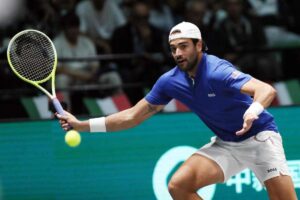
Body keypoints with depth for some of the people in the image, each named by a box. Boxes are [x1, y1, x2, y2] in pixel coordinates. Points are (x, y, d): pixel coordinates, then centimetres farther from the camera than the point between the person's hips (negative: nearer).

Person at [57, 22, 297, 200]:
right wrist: (82, 125, -2)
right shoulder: (170, 81, -6)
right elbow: (133, 116, 3)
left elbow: (267, 90, -39)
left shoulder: (217, 71, -26)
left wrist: (253, 110, -61)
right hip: (225, 143, 6)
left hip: (259, 135, -6)